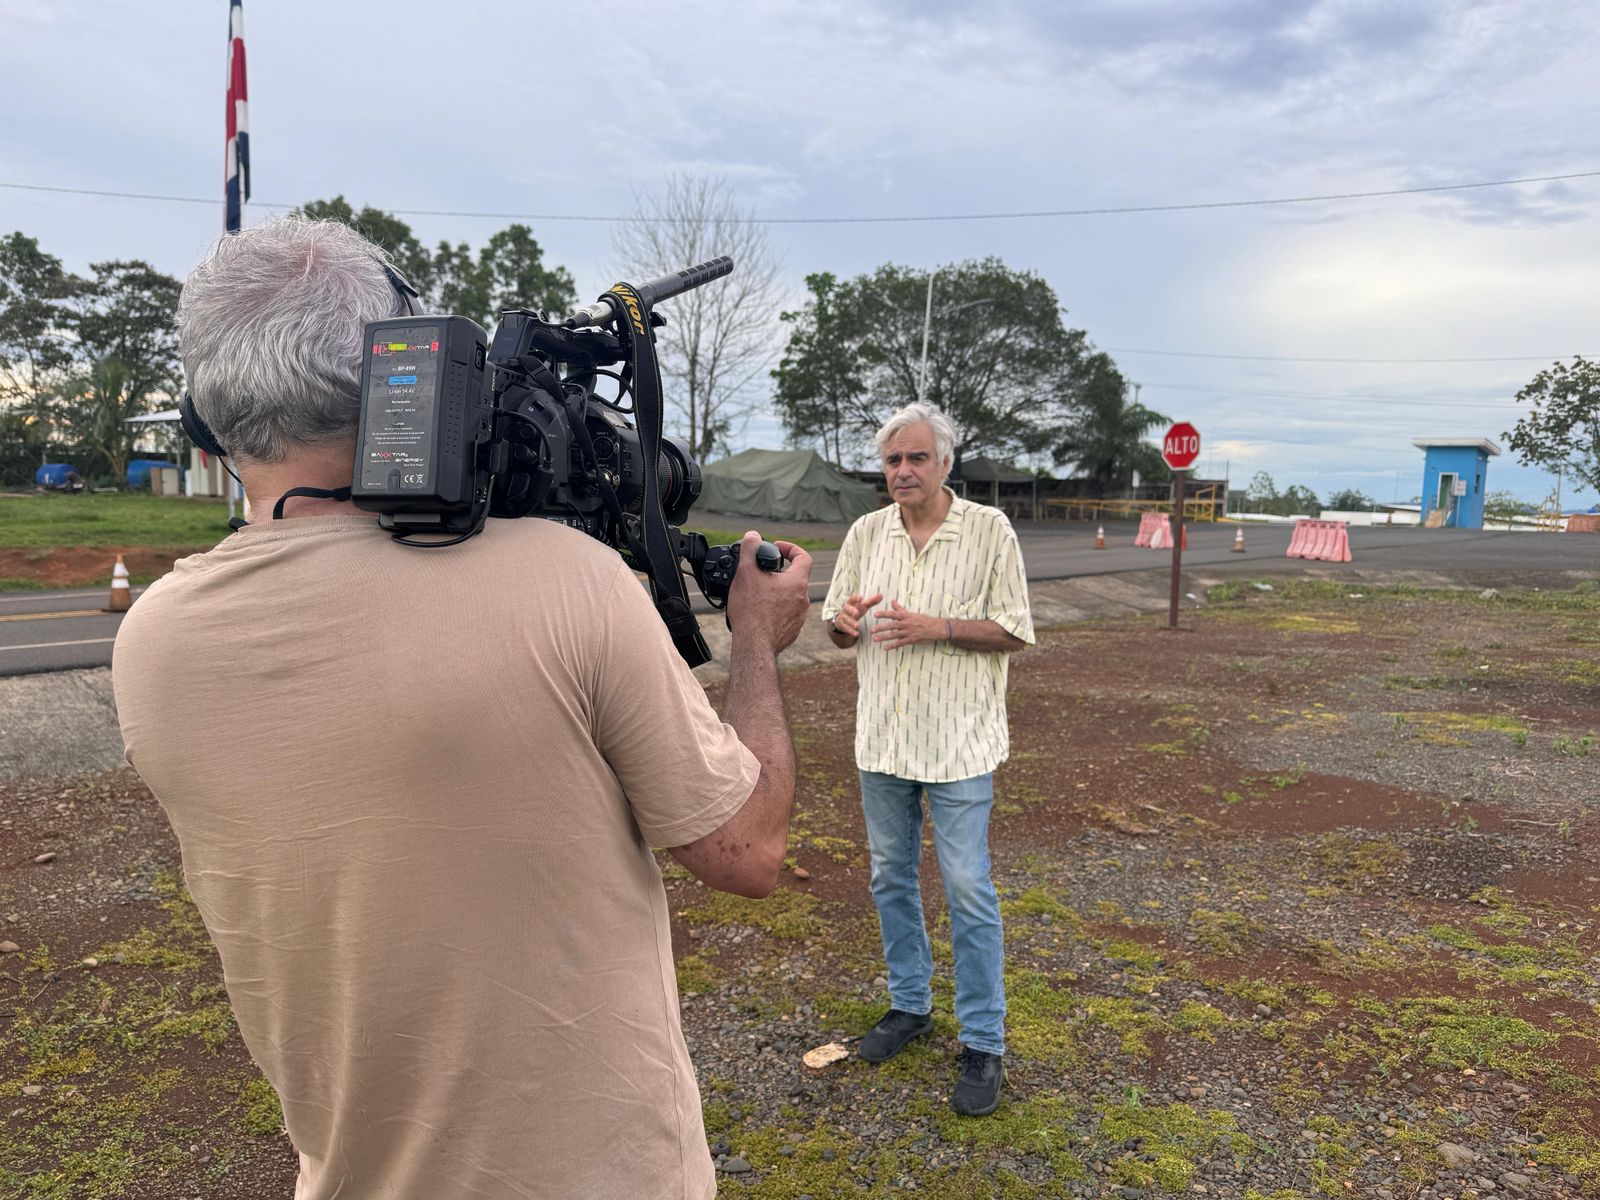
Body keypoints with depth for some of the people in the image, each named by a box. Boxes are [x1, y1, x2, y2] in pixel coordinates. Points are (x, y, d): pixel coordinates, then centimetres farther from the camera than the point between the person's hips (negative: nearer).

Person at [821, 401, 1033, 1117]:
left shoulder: (989, 531, -7)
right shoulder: (866, 534, 4)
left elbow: (1014, 631, -7)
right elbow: (836, 628, 11)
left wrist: (936, 627, -20)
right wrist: (843, 621, -13)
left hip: (958, 742, -4)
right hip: (882, 737, 5)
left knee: (968, 890, 0)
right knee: (892, 878, 15)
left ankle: (984, 1044, 14)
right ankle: (910, 1004, 34)